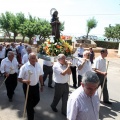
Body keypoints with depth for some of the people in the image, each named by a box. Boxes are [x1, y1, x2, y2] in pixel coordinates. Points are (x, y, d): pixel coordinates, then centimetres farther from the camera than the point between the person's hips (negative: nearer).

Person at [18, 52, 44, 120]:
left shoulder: (38, 65, -4)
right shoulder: (24, 67, -20)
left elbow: (40, 76, 7)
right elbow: (19, 79, -18)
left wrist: (42, 85, 11)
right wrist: (25, 81, -38)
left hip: (36, 86, 5)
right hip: (28, 86, -5)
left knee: (37, 99, 19)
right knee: (29, 102, 7)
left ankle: (30, 108, 52)